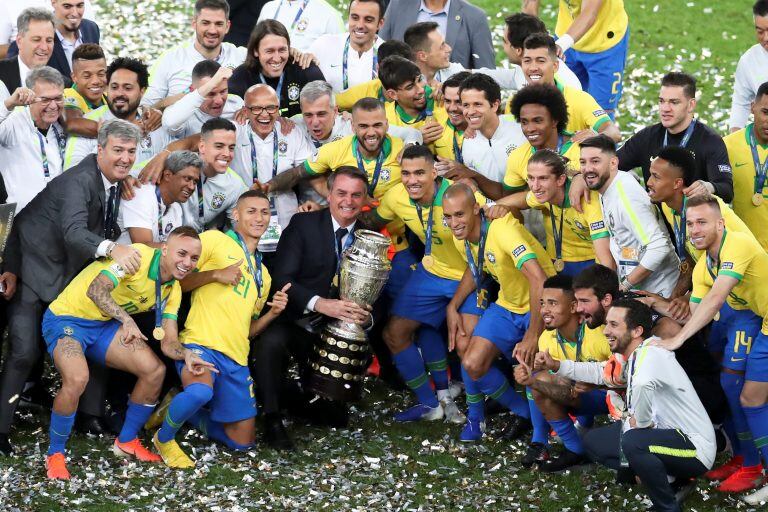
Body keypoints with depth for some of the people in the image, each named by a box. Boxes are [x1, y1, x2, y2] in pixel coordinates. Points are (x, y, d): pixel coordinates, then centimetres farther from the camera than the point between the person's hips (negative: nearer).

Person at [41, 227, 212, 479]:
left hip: (104, 325, 8)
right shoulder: (139, 256, -24)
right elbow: (96, 290, -37)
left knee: (155, 370, -6)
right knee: (77, 378, -33)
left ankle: (126, 441, 14)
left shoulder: (173, 290, 0)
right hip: (66, 318, -8)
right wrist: (127, 320, -51)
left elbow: (169, 343, -2)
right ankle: (55, 454, -12)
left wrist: (186, 354, -25)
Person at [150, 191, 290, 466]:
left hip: (236, 359, 7)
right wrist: (215, 275, -13)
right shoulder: (215, 241, 4)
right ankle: (164, 438, -9)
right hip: (200, 343, -7)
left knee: (243, 442, 7)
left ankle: (178, 410, 28)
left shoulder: (262, 275, 25)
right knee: (201, 391, -40)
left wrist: (272, 313, 7)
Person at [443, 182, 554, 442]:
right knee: (472, 364, -9)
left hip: (539, 307, -7)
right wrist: (452, 307, 5)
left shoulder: (502, 229, -31)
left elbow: (539, 280, -38)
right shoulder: (461, 238, -4)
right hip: (507, 306, 7)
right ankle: (522, 411, 15)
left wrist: (532, 336, -37)